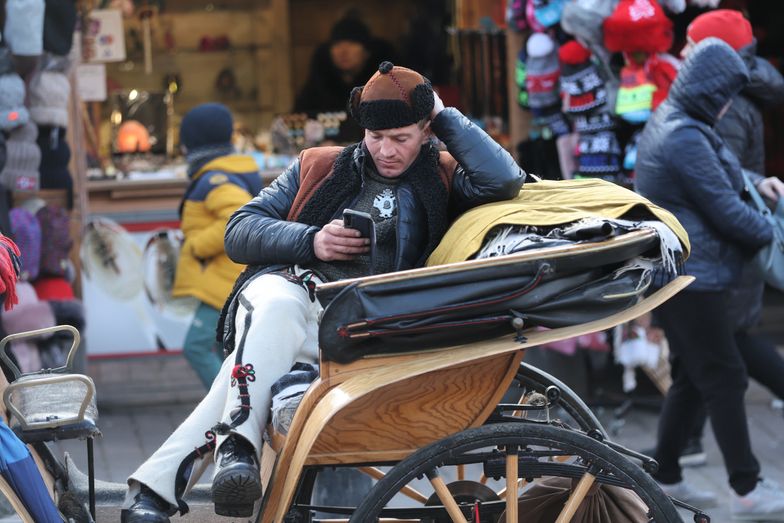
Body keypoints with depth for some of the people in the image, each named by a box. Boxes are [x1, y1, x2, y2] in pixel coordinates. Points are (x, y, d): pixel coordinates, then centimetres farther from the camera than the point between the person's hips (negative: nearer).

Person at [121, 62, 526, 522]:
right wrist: (311, 240, 0)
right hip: (283, 281, 2)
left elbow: (506, 180, 0)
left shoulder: (441, 181, 21)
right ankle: (238, 444, -49)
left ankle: (159, 482, -42)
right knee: (278, 309, -38)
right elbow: (240, 232, 18)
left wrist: (445, 116, 10)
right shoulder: (320, 167, 25)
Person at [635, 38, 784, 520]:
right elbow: (726, 211, -17)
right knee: (725, 378, -3)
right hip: (693, 277, -10)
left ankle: (665, 477, 22)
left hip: (673, 272, 10)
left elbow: (717, 177, 19)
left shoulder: (668, 121, 10)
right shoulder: (686, 139, -22)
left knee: (692, 376, 16)